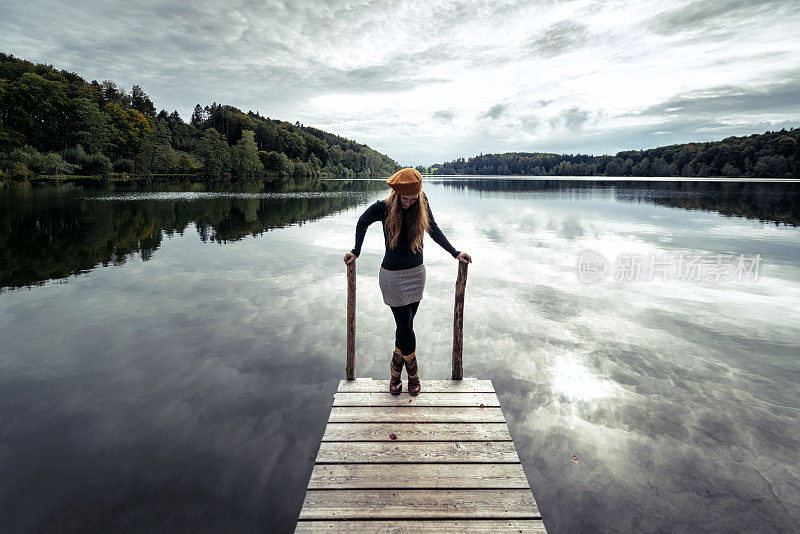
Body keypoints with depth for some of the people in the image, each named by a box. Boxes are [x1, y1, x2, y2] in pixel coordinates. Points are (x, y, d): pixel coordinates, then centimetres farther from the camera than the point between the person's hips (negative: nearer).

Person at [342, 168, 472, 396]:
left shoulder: (422, 205, -5)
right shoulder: (383, 208, -13)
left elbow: (434, 231, 9)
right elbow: (362, 223, 6)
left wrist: (455, 253, 5)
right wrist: (356, 252, 9)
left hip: (417, 273, 3)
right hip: (393, 275, -3)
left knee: (405, 325, 11)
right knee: (406, 327, -2)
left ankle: (396, 370, 32)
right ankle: (413, 373, 21)